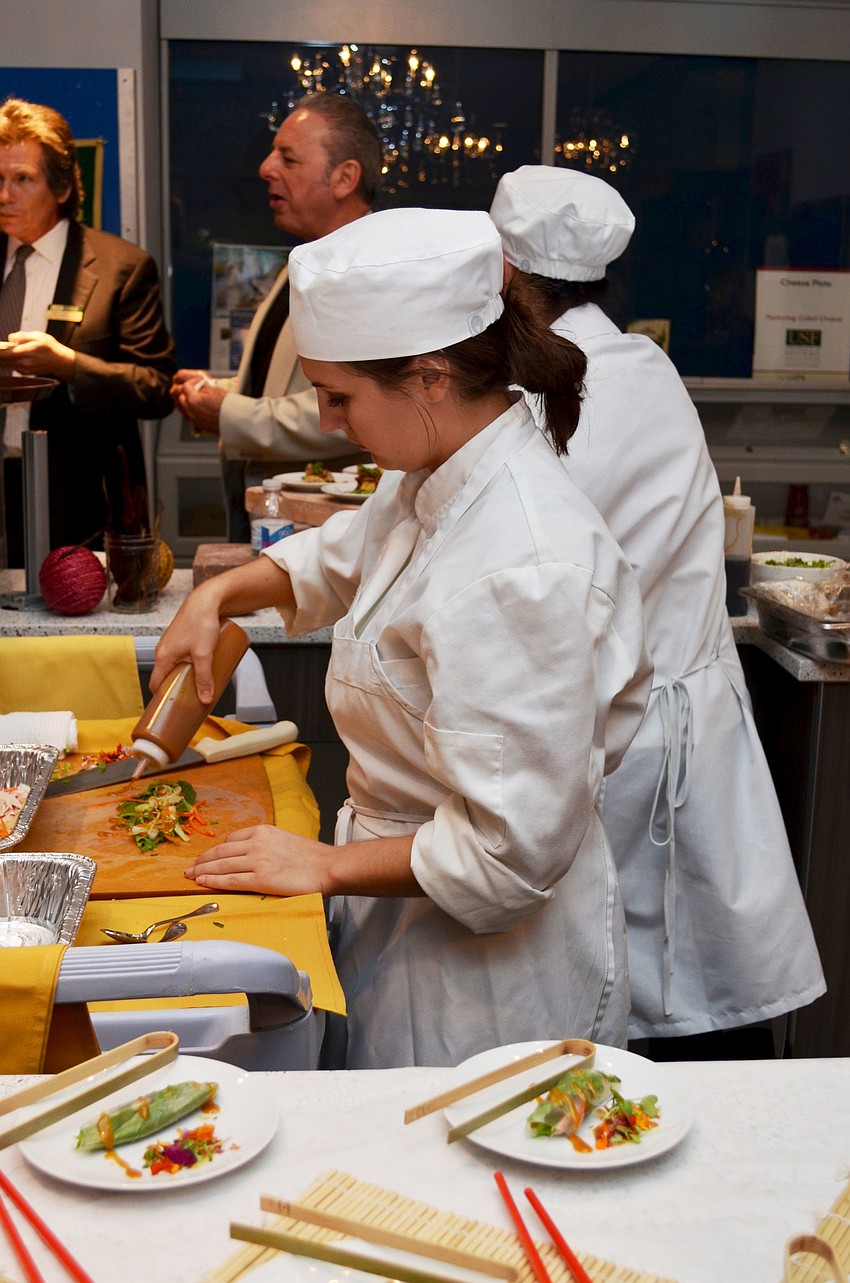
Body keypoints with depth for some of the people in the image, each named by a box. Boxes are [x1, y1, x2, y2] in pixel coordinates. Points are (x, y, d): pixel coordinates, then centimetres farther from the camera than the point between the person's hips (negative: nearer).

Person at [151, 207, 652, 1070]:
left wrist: (328, 867, -19)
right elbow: (345, 558, 22)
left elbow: (516, 845, -31)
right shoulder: (434, 479, -3)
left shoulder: (518, 572, -32)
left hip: (487, 956, -9)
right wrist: (222, 593, 7)